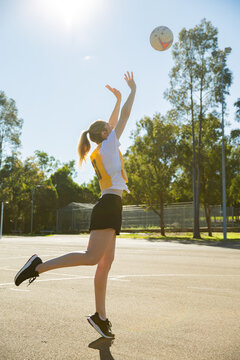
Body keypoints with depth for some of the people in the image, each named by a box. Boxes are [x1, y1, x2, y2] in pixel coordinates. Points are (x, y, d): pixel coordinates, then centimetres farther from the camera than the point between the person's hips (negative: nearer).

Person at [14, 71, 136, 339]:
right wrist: (133, 91, 17)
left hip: (108, 206, 9)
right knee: (92, 257, -19)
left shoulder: (100, 150, 21)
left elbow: (114, 121, 34)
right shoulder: (108, 145, 2)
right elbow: (124, 117, 5)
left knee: (106, 262, 5)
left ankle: (100, 317, 7)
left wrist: (118, 98, 36)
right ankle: (39, 266, -18)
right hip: (110, 205, -9)